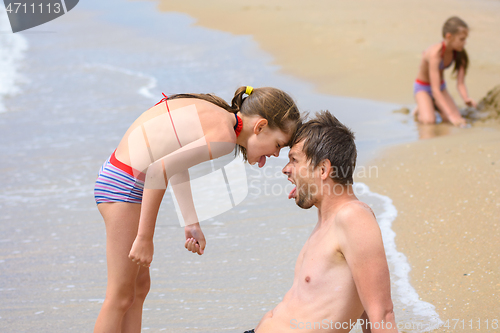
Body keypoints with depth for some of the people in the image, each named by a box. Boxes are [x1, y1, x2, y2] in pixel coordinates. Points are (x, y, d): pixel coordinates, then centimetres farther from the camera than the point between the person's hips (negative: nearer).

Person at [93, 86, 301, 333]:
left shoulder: (214, 113, 8)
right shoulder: (224, 136, -20)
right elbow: (158, 170, -29)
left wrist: (192, 224, 12)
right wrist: (145, 238, -23)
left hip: (116, 177, 10)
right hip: (124, 185, -10)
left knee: (140, 286, 15)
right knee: (121, 296, -1)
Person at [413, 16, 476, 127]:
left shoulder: (459, 54, -14)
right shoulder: (435, 53, -34)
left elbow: (460, 83, -12)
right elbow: (435, 90, -37)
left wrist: (466, 99, -34)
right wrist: (451, 115, -42)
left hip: (441, 85, 6)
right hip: (423, 87, -6)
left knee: (457, 117, -16)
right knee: (429, 120, -29)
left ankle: (434, 105, 13)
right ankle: (421, 108, 6)